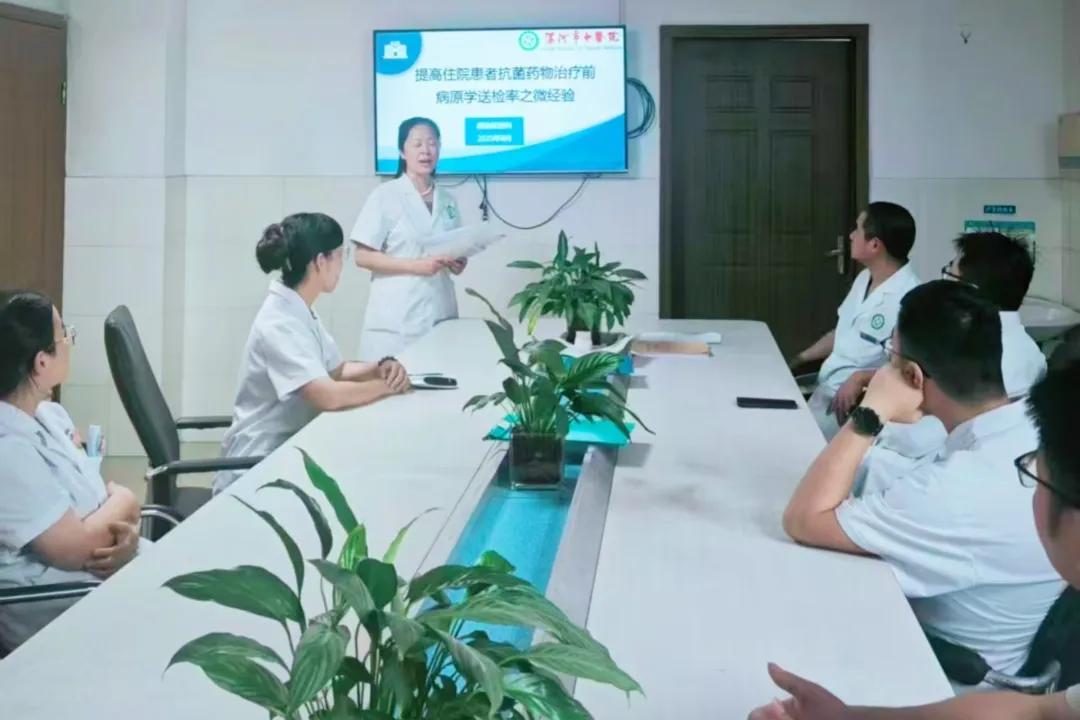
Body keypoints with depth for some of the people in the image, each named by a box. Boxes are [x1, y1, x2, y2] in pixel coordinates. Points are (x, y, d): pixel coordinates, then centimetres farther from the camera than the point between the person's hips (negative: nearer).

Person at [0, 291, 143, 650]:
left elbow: (105, 494, 8)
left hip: (103, 572, 9)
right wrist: (124, 503, -6)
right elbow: (75, 549, -24)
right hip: (56, 610, -9)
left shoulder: (50, 413, 5)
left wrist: (127, 534, -14)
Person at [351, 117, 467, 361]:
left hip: (441, 313, 5)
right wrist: (415, 266, -17)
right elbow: (363, 257, -7)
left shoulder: (447, 199, 12)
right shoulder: (385, 195, -4)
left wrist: (457, 263, -1)